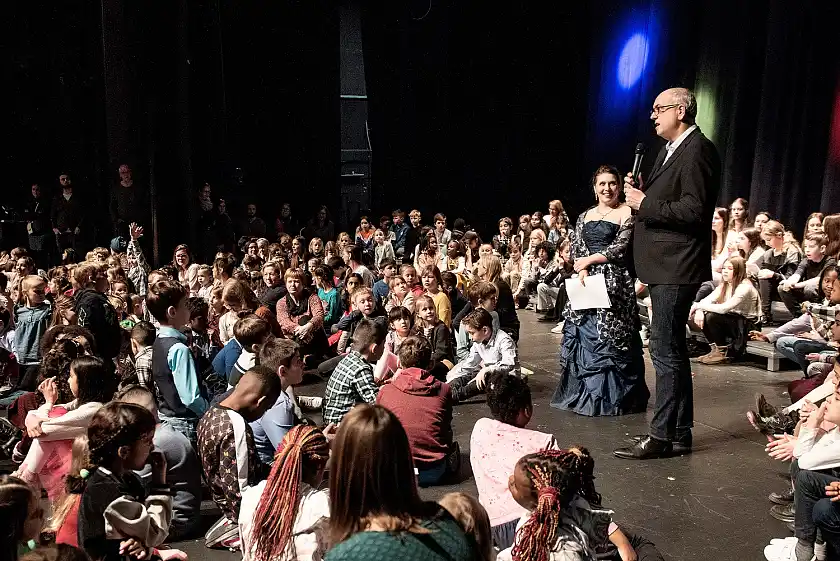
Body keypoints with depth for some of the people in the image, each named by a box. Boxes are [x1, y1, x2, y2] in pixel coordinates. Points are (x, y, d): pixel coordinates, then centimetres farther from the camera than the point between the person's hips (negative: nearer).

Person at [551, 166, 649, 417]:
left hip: (615, 282, -5)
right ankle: (584, 393, 17)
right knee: (584, 334, 6)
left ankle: (613, 395, 7)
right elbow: (576, 250, 9)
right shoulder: (584, 217, 15)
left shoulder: (626, 213, 0)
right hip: (586, 282, 5)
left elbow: (620, 248, -10)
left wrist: (589, 260, -7)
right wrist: (582, 271, -9)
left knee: (610, 335, -4)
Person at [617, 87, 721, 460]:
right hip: (663, 265, 11)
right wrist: (638, 194, 3)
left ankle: (661, 436, 1)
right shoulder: (670, 151, 18)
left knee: (665, 351, -7)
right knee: (673, 350, 15)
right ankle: (680, 433, 25)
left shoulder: (697, 150, -13)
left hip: (677, 267, -11)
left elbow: (694, 210, -21)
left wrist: (645, 203, -17)